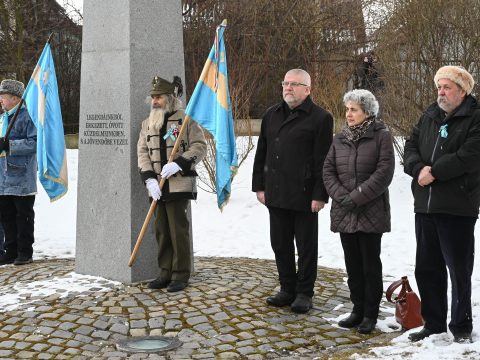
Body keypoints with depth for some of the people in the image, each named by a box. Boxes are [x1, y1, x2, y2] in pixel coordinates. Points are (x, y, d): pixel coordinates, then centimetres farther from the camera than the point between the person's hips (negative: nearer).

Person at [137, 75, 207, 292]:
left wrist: (178, 164, -19)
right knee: (161, 231, 9)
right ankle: (165, 273, 19)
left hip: (179, 185, -5)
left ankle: (181, 275, 6)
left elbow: (200, 146, -6)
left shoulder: (186, 120, -3)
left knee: (179, 231, -2)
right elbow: (142, 152, 8)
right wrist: (149, 178, -6)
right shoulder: (147, 124, 13)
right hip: (157, 187, 5)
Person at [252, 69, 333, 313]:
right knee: (280, 244, 13)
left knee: (306, 246, 5)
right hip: (276, 194, 6)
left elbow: (323, 161, -10)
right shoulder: (272, 115, 13)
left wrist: (319, 194, -14)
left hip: (304, 196, -6)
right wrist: (259, 186, 10)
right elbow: (261, 153, 15)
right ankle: (287, 289, 26)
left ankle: (304, 293, 16)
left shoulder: (320, 118, -6)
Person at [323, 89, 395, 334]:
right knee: (352, 264, 11)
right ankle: (358, 310, 22)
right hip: (344, 213, 5)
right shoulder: (340, 138, 11)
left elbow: (384, 172, -13)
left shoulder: (381, 136, -5)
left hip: (371, 212, -5)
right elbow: (328, 170, 7)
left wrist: (357, 196, -16)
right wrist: (340, 195, -9)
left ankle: (370, 314, 11)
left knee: (370, 264, 2)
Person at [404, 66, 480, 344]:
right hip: (425, 205, 7)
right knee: (427, 268, 12)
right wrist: (419, 168, -10)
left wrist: (434, 172, -18)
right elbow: (411, 146, 9)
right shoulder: (431, 115, 15)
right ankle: (434, 324, 25)